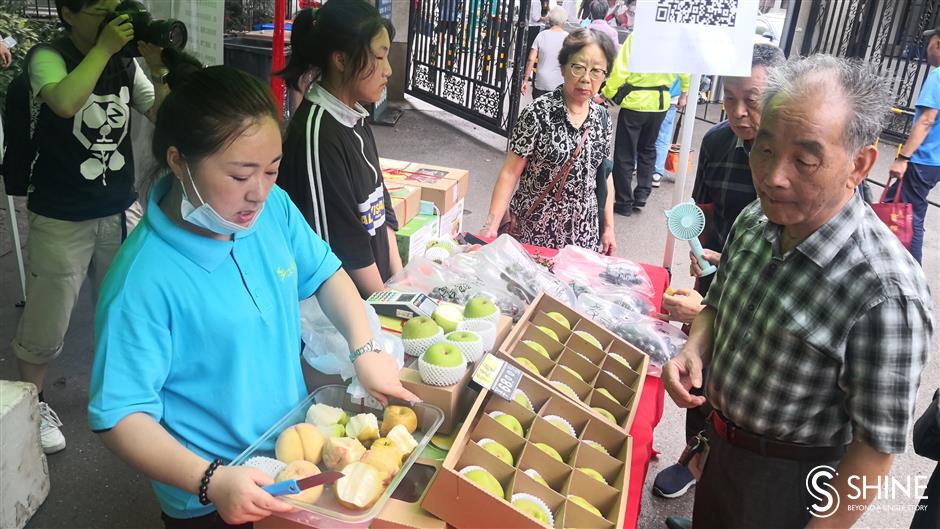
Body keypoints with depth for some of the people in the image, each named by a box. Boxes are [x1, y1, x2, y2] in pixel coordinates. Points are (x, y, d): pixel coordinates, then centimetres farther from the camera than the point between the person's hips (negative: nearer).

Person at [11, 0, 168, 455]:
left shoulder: (126, 63, 1)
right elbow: (65, 102, -32)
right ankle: (33, 405, 32)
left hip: (118, 212, 4)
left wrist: (157, 67, -14)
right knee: (45, 325, 7)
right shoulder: (48, 56, -11)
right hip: (61, 219, -4)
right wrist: (104, 48, -24)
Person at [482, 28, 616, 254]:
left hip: (583, 231, 4)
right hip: (535, 228, -4)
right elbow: (510, 172, -12)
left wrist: (608, 227, 10)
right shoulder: (538, 113, -13)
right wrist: (492, 225, -20)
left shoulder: (602, 117, 2)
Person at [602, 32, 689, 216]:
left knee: (624, 154, 6)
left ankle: (624, 203, 10)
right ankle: (642, 194, 19)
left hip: (634, 102, -4)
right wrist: (684, 94, 23)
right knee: (647, 149, 22)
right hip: (660, 102, 5)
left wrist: (606, 94, -9)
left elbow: (620, 70, -19)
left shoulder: (636, 36, -16)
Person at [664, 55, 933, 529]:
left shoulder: (885, 295, -31)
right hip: (719, 445, 6)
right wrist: (693, 348, -13)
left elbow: (877, 446, -23)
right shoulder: (755, 220, -10)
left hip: (788, 484, -6)